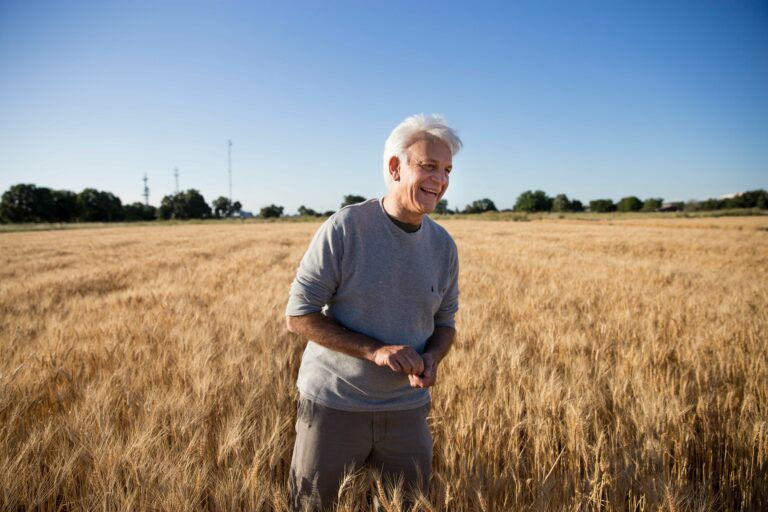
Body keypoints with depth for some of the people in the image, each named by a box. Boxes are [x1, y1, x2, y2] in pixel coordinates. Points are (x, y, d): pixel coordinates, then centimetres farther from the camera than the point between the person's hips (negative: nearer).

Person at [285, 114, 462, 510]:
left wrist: (432, 358, -13)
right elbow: (298, 316, -14)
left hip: (406, 409, 4)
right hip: (333, 405, -3)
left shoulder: (443, 245, -1)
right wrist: (374, 350, -23)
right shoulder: (343, 228, -16)